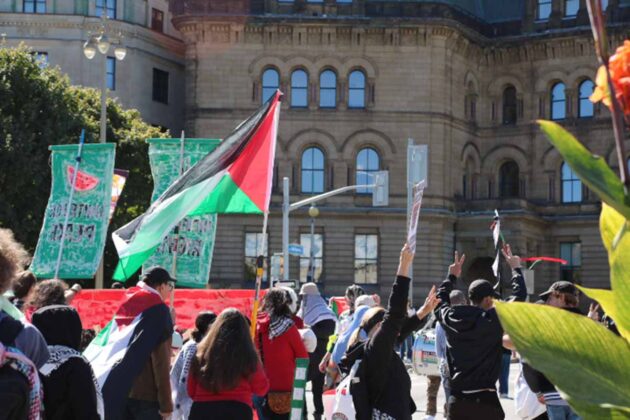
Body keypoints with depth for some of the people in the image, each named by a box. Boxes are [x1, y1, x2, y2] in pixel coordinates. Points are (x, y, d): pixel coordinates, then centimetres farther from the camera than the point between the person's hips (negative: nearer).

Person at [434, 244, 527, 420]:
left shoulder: (451, 319, 1)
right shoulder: (493, 320, -10)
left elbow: (439, 301, 24)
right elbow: (519, 295, 0)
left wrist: (452, 277, 35)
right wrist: (516, 268, 15)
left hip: (457, 400, 5)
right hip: (485, 400, -5)